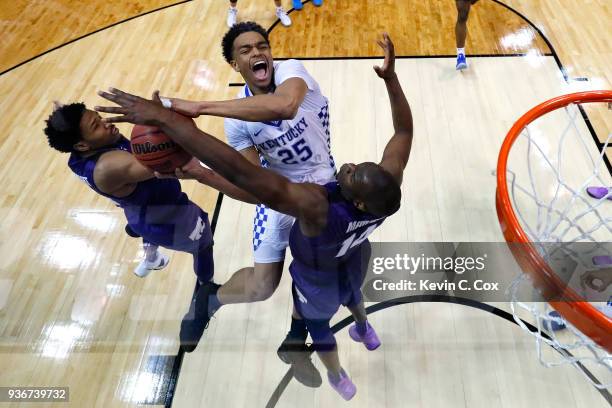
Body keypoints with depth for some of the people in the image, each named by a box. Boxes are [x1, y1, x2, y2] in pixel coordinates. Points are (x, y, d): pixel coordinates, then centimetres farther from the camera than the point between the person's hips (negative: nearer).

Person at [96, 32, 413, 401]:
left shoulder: (316, 207, -53)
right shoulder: (388, 182, -35)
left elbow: (241, 173, -61)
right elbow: (405, 130, -18)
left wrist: (166, 119, -60)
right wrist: (391, 77, -21)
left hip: (318, 277, -4)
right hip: (354, 259, 5)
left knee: (317, 324, 29)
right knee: (350, 292, 40)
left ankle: (340, 380, 59)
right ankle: (366, 333, 73)